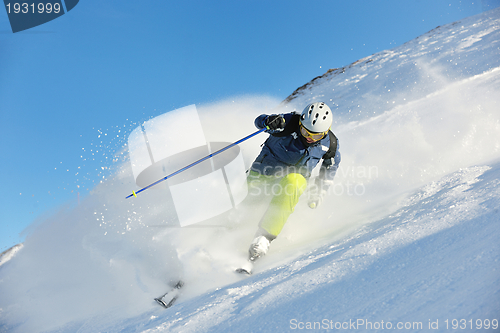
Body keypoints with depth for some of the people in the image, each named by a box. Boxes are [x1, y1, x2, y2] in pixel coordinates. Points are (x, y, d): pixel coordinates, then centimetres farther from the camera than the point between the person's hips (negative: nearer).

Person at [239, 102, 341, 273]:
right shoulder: (290, 122, -20)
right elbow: (260, 121, -17)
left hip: (296, 177, 0)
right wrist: (269, 122, -42)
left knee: (292, 182, -35)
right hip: (265, 171, 1)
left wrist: (318, 193, 8)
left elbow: (330, 166, 8)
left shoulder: (330, 144, -11)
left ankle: (264, 238, -37)